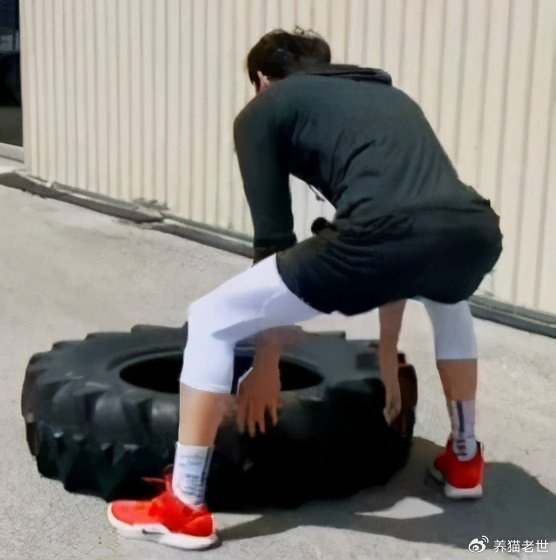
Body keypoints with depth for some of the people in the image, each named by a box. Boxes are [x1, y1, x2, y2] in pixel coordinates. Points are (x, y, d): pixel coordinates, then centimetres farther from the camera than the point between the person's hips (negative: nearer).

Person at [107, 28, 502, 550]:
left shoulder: (263, 110, 22)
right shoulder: (388, 96, 39)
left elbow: (273, 241, 19)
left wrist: (267, 364, 31)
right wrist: (387, 356, 50)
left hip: (383, 234, -6)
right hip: (477, 232, 6)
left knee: (210, 321, 13)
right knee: (448, 304, 45)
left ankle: (183, 508, 18)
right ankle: (464, 459, 50)